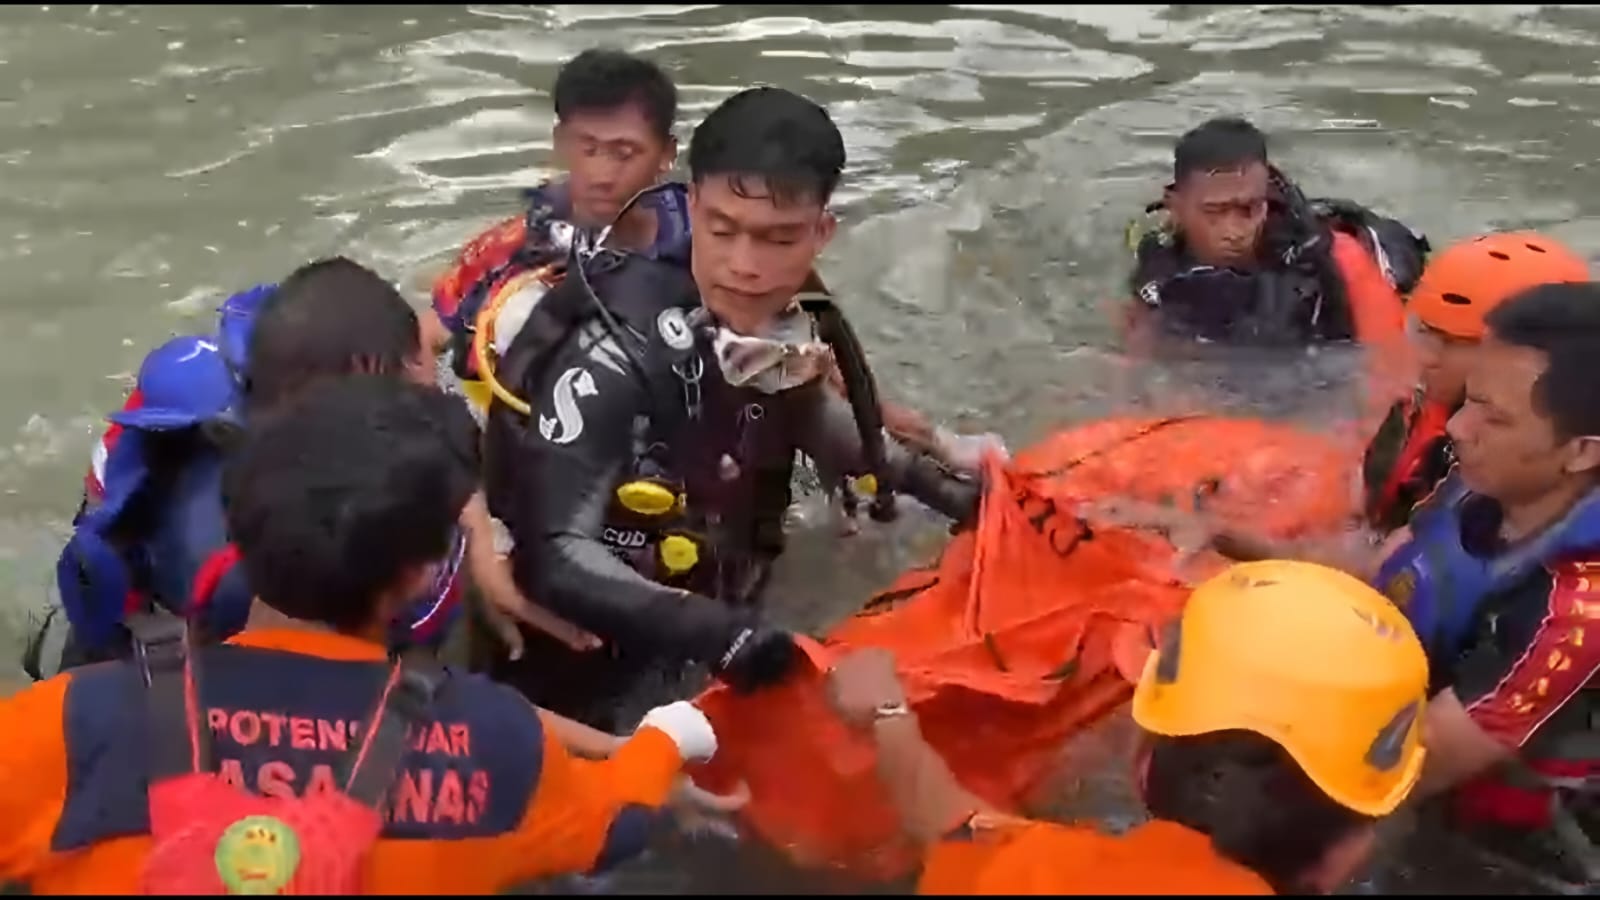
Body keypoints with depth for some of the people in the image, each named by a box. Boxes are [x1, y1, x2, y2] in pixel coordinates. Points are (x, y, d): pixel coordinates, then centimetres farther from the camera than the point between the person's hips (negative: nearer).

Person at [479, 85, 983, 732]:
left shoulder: (787, 323, -10)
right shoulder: (615, 358, -31)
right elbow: (555, 557, -33)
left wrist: (922, 477, 9)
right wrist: (708, 629, -44)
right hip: (584, 681, -6)